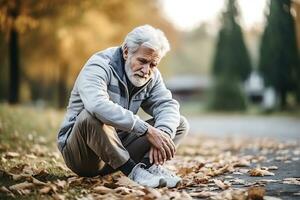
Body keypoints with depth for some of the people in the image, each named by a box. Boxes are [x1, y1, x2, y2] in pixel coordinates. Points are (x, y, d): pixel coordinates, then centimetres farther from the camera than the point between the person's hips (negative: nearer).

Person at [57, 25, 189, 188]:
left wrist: (162, 135, -29)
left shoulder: (151, 75, 4)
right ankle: (133, 171, -32)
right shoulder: (98, 66, -19)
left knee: (180, 124, -2)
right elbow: (98, 105, -39)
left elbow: (167, 105, -6)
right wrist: (147, 130, -40)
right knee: (91, 116, -39)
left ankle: (149, 164, -27)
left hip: (120, 147, 6)